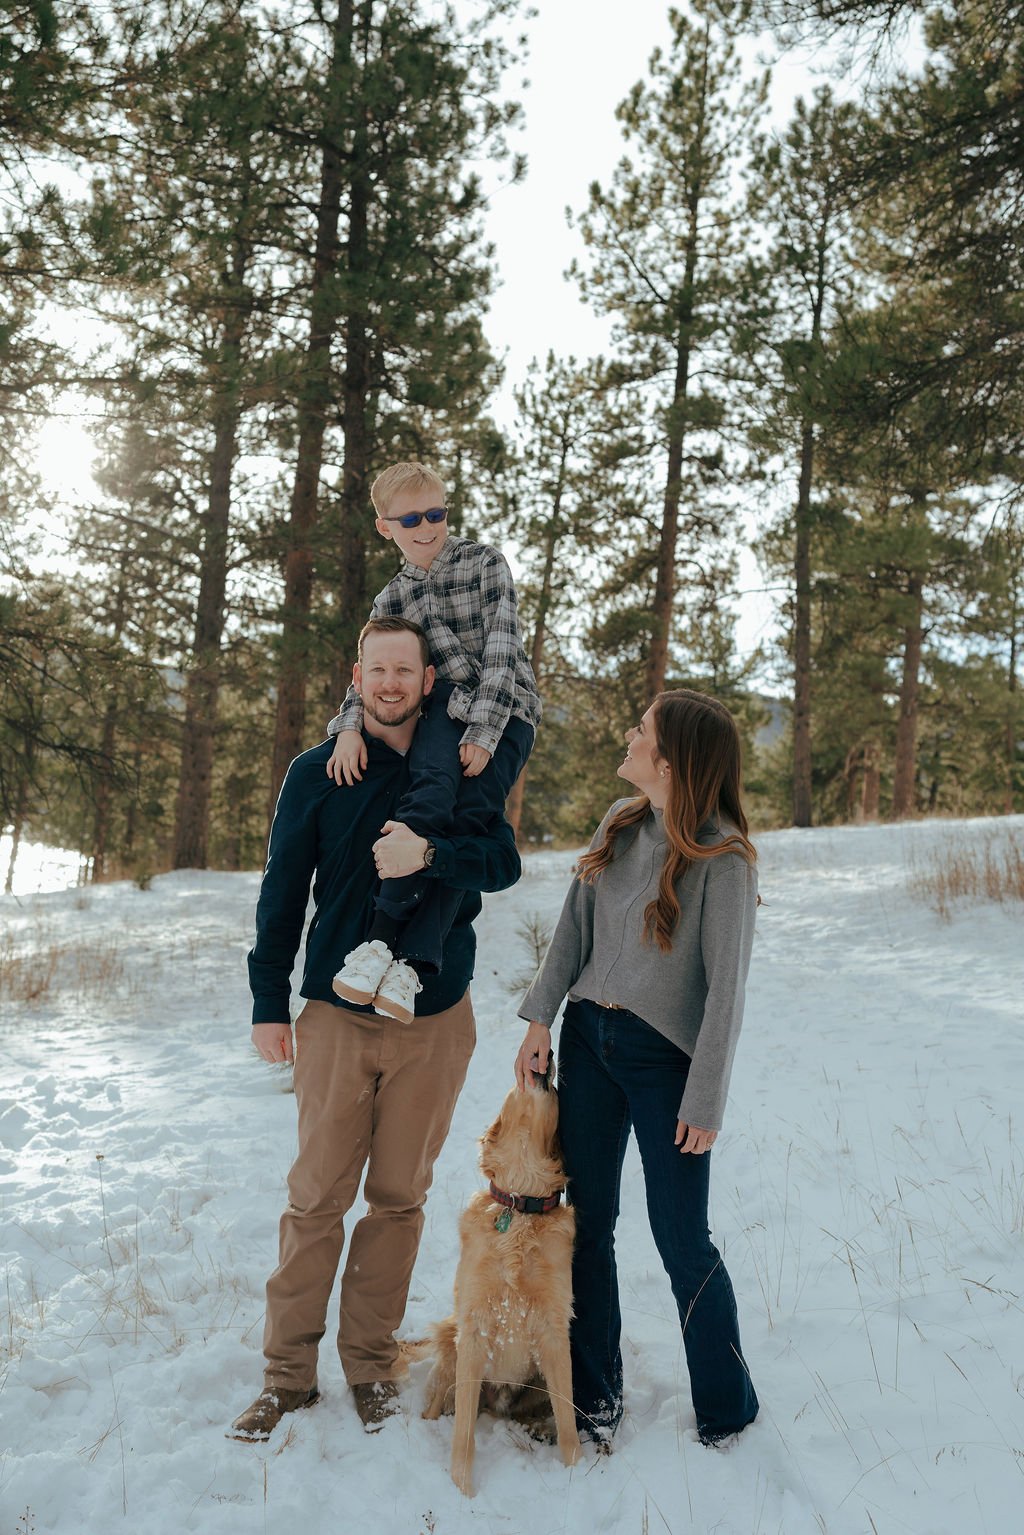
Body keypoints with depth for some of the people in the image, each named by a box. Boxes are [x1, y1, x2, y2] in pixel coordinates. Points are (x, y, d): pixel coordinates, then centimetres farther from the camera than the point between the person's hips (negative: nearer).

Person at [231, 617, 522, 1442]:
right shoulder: (318, 773, 0)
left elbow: (505, 864, -6)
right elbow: (282, 891, 2)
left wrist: (431, 853, -24)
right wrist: (268, 1002, 0)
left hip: (435, 1019, 1)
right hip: (338, 1015, -1)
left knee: (400, 1196, 10)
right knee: (317, 1196, 3)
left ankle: (372, 1360, 25)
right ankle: (289, 1369, 18)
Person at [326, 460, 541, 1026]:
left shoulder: (485, 562, 4)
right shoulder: (390, 601, 15)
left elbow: (501, 649, -5)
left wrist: (483, 734, -15)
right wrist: (350, 727, -13)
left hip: (505, 713, -2)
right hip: (446, 705, 2)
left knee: (465, 825, -25)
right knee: (432, 788, -32)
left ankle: (409, 964, -29)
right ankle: (384, 941, -37)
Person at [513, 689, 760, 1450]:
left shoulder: (722, 856, -17)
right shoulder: (621, 823, 1)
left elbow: (726, 988, -15)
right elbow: (576, 925, 8)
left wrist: (705, 1102, -13)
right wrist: (541, 1019, 3)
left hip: (664, 1056, -6)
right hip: (589, 1039, 6)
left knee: (681, 1237, 3)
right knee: (588, 1220, 12)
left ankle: (727, 1406, 25)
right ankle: (596, 1391, 29)